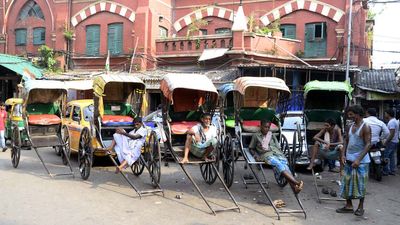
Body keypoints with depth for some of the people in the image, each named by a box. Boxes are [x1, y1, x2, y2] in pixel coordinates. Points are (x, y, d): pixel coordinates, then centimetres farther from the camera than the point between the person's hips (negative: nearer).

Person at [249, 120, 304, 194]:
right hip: (267, 154, -3)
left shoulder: (272, 135, 28)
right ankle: (296, 182, -50)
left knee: (284, 165, -30)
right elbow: (251, 148, 20)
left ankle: (294, 187, -50)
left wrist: (281, 155, 6)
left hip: (277, 153, 4)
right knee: (278, 164, -35)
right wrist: (256, 155, 1)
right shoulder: (256, 136, 18)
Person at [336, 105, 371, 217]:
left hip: (361, 161, -7)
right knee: (347, 183, 9)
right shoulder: (351, 126, 11)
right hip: (349, 160, 7)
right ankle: (348, 206, 19)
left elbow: (368, 144, -17)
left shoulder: (365, 127, -11)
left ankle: (360, 207, 15)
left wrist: (359, 159, -24)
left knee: (360, 184, 1)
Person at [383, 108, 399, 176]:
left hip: (391, 142, -10)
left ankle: (385, 171, -3)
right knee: (391, 156, 14)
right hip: (395, 141, 10)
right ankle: (392, 171, 17)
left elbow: (392, 134, -23)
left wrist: (386, 142, -19)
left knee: (386, 156, -5)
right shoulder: (395, 121, 14)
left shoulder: (391, 122, -18)